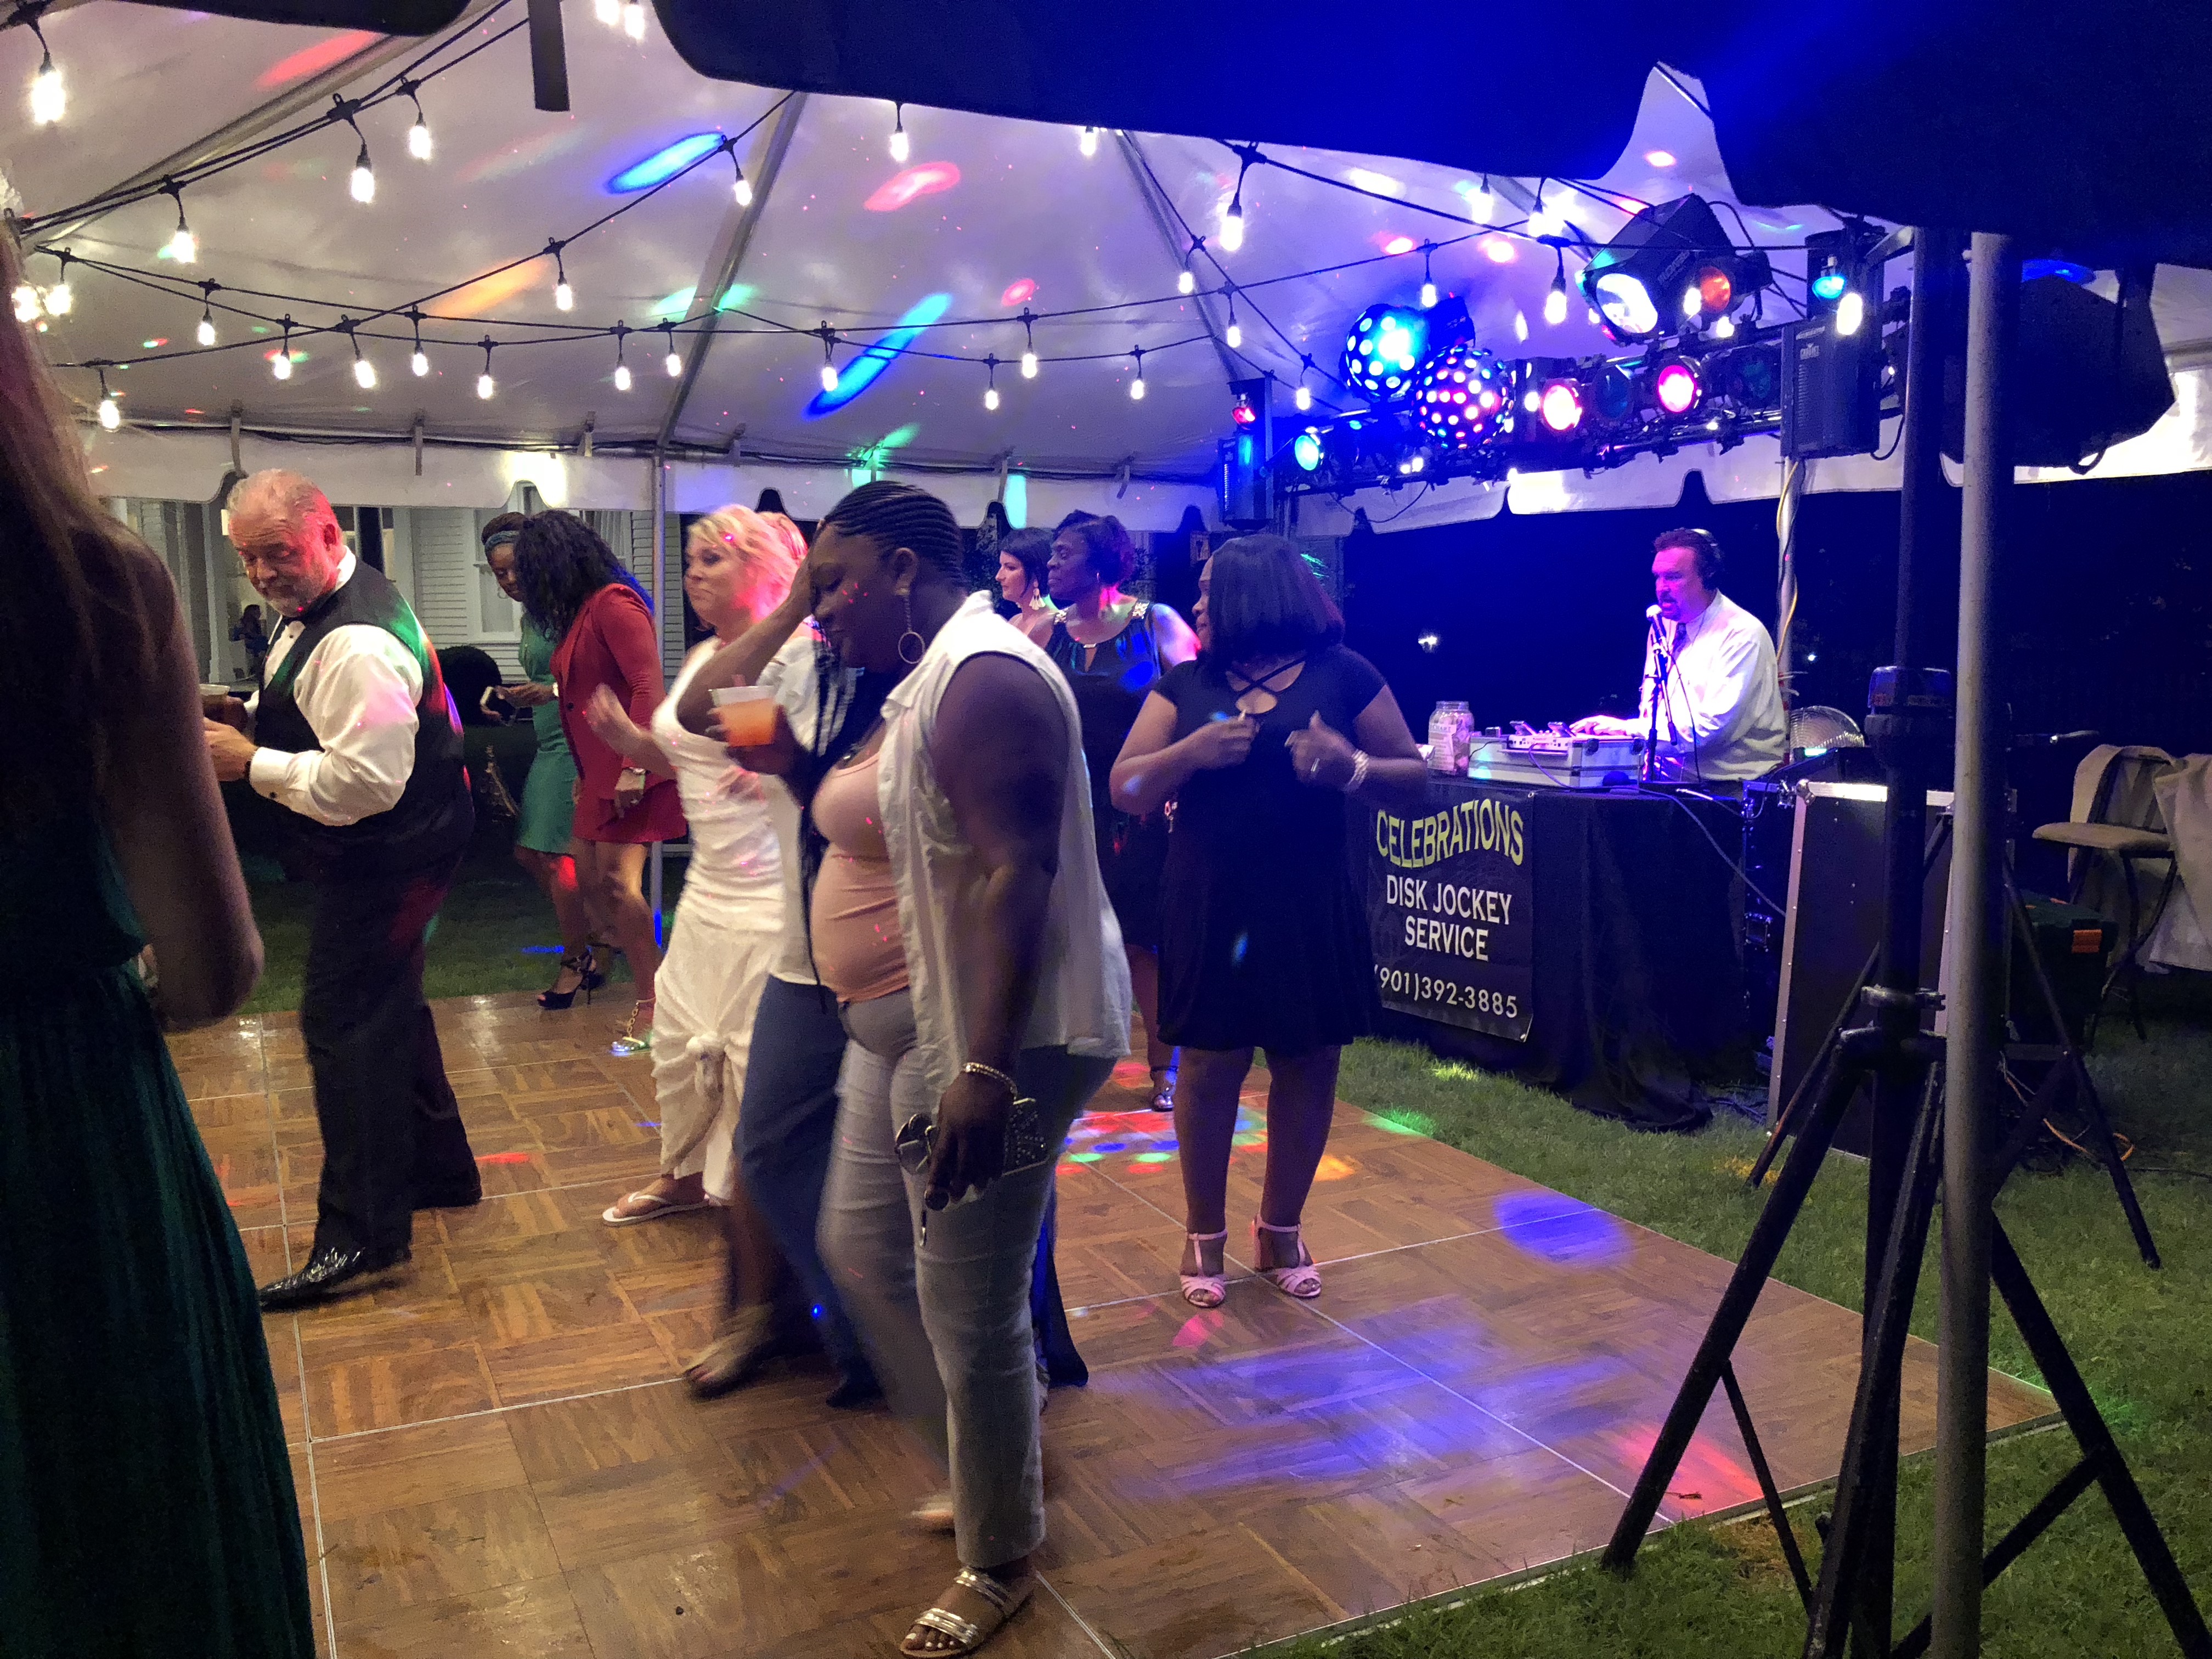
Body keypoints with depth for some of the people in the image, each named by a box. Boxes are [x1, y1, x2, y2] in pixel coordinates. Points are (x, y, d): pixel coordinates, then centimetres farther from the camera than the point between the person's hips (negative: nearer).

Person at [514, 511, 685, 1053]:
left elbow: (648, 686, -21)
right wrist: (586, 774, 18)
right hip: (599, 773, 10)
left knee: (618, 880, -14)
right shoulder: (580, 612, 18)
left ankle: (651, 1006, -7)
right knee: (591, 879, 10)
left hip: (630, 773, -10)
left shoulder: (614, 604, -12)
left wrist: (634, 768, -25)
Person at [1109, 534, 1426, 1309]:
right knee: (1210, 1068, 5)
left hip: (1313, 912, 0)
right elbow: (1125, 790, 1)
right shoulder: (1185, 683, 7)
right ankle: (1204, 1236, 23)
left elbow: (1416, 783, 1)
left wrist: (1352, 767, -19)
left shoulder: (1343, 675, 1)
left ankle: (1281, 1230, 28)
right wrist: (1191, 752, -16)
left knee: (1307, 1070, 9)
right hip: (1209, 912, 1)